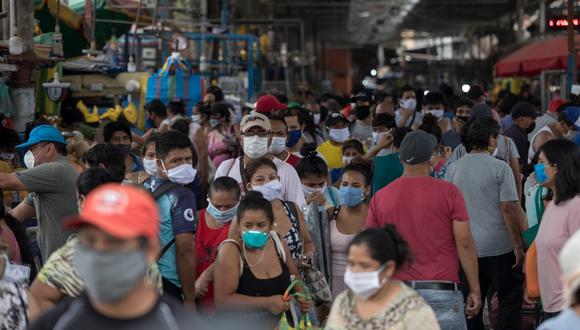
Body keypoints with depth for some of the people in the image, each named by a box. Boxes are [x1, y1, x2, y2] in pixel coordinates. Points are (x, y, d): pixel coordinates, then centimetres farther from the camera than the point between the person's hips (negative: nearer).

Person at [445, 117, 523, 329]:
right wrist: (518, 245, -8)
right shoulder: (500, 168, -10)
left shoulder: (454, 169, 3)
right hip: (499, 247, -4)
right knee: (510, 296, 7)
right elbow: (508, 208, -14)